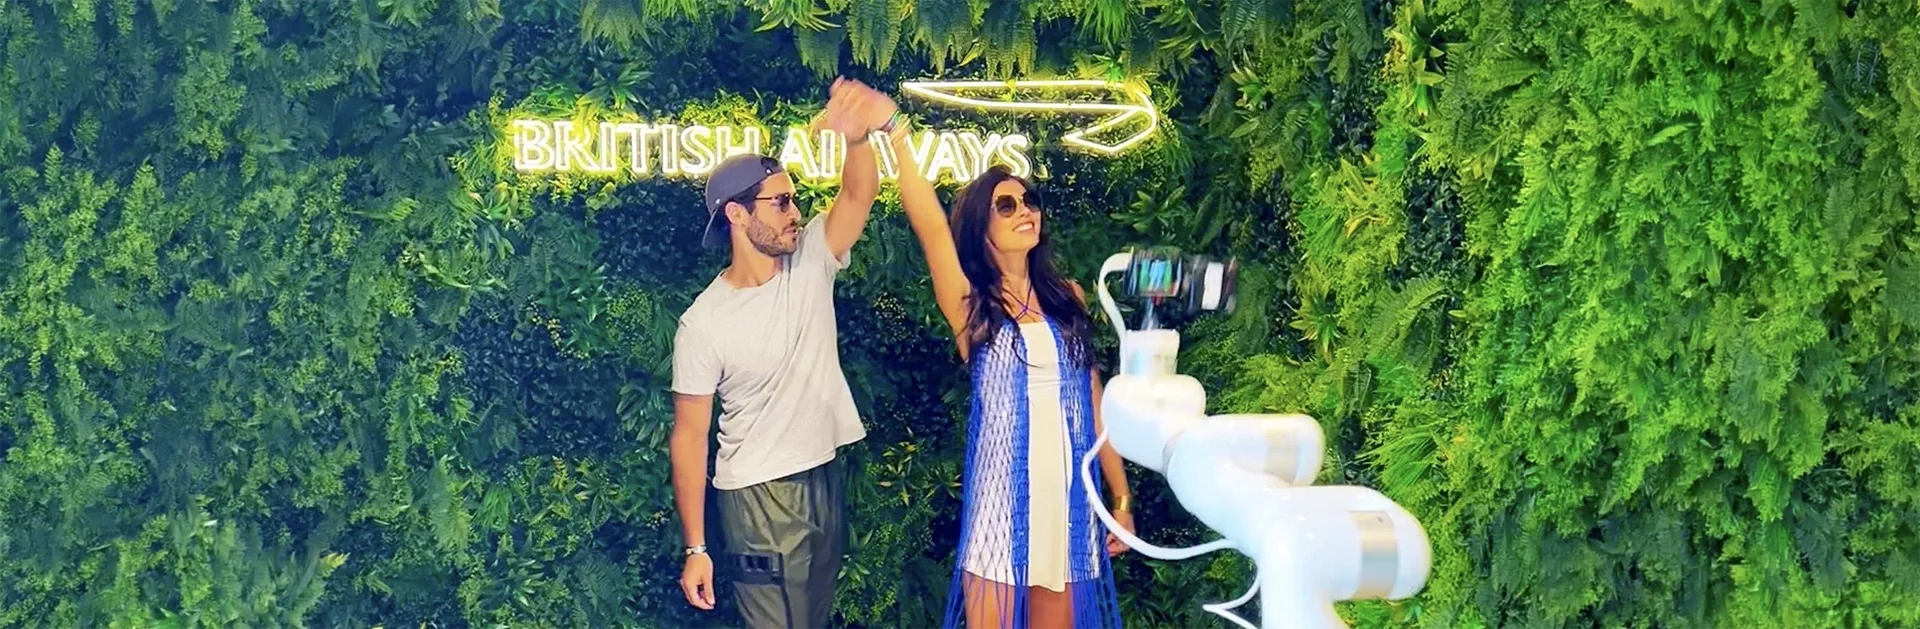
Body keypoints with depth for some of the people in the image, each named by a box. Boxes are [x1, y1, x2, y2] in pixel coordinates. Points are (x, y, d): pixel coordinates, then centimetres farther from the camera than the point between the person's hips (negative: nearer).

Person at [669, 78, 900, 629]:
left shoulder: (812, 263, -3)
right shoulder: (704, 321, -14)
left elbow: (859, 195, -20)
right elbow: (690, 434, -10)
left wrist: (859, 135, -43)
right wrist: (695, 548, -11)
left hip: (827, 479, 5)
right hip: (759, 497, -5)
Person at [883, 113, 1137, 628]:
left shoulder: (1069, 298, 10)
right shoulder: (972, 306, -1)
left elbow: (1093, 402, 12)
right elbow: (930, 226, -17)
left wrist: (1121, 496, 12)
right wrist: (897, 137, -26)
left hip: (1071, 496, 4)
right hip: (1001, 497, -3)